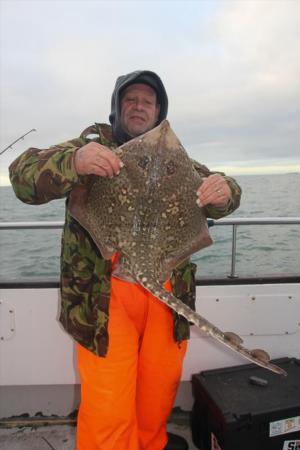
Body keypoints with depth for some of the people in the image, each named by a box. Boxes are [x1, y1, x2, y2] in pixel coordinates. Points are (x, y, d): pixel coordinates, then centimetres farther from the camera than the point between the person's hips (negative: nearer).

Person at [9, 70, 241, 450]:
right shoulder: (93, 144, 4)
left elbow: (215, 202, 9)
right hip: (104, 293, -3)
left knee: (161, 381, 16)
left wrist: (223, 191, -17)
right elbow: (24, 177, -8)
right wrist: (73, 162, -30)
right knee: (108, 401, -1)